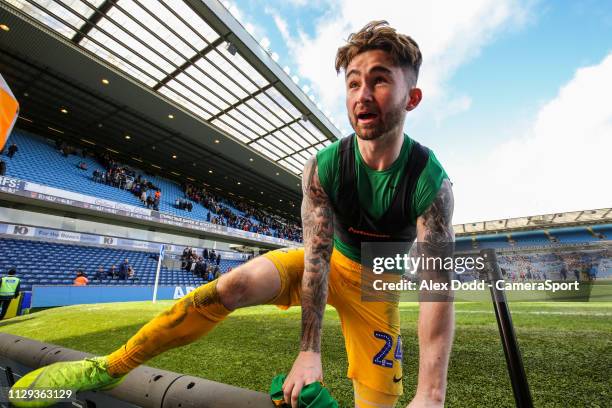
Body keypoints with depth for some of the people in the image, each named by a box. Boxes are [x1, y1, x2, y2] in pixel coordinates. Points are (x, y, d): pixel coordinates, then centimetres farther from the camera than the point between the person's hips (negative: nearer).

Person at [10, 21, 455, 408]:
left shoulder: (431, 181, -23)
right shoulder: (323, 167, -22)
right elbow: (316, 255, -23)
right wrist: (309, 351, -25)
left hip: (377, 282, 2)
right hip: (329, 259, -1)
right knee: (232, 286, -24)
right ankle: (110, 367, -4)